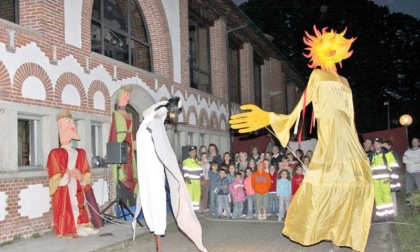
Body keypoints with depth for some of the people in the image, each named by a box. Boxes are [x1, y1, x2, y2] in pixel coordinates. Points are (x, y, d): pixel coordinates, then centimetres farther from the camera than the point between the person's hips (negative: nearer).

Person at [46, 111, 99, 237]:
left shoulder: (80, 153, 14)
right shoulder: (56, 153, -3)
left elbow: (87, 176, 13)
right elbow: (55, 180, -7)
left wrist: (81, 178, -8)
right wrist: (67, 176, -23)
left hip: (77, 192, 5)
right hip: (63, 193, -5)